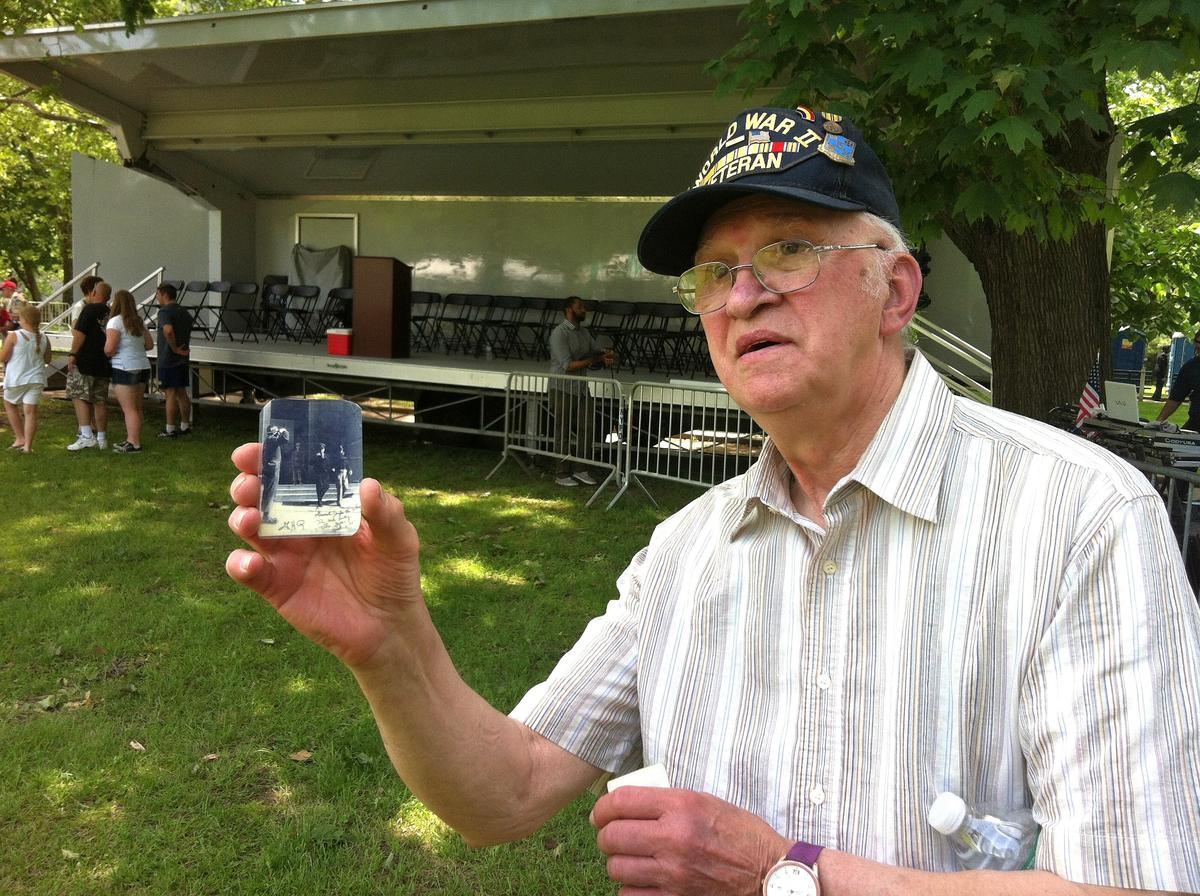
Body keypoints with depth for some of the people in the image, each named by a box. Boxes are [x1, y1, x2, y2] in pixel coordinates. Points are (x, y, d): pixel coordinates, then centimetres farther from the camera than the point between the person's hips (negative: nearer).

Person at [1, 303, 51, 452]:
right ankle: (27, 445, 1)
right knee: (30, 411, 3)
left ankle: (20, 438, 19)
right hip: (36, 379, 3)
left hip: (16, 379, -3)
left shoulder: (13, 336, -12)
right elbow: (47, 360, 11)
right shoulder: (43, 339, 0)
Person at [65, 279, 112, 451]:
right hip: (104, 364, 6)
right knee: (100, 400, 10)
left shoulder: (89, 309, -10)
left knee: (79, 396, -1)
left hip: (86, 361, -6)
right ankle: (101, 438, 15)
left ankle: (86, 435, -9)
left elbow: (79, 334, -14)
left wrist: (72, 355, -7)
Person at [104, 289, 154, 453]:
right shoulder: (139, 321, 10)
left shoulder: (115, 322, -11)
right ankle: (133, 439, 21)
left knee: (129, 409, -4)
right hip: (143, 367, 7)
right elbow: (149, 344, 14)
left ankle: (134, 444, -4)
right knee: (137, 407, 13)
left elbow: (109, 349, -17)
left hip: (125, 370, -7)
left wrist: (103, 354, 3)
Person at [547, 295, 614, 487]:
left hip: (581, 389, 7)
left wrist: (606, 357, -10)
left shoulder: (585, 333, 12)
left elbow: (598, 352, 14)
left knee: (587, 429, 5)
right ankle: (562, 474, 10)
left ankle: (579, 469, 16)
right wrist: (594, 360, -22)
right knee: (563, 434, 1)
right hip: (563, 390, -7)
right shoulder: (559, 333, -13)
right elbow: (568, 365, -20)